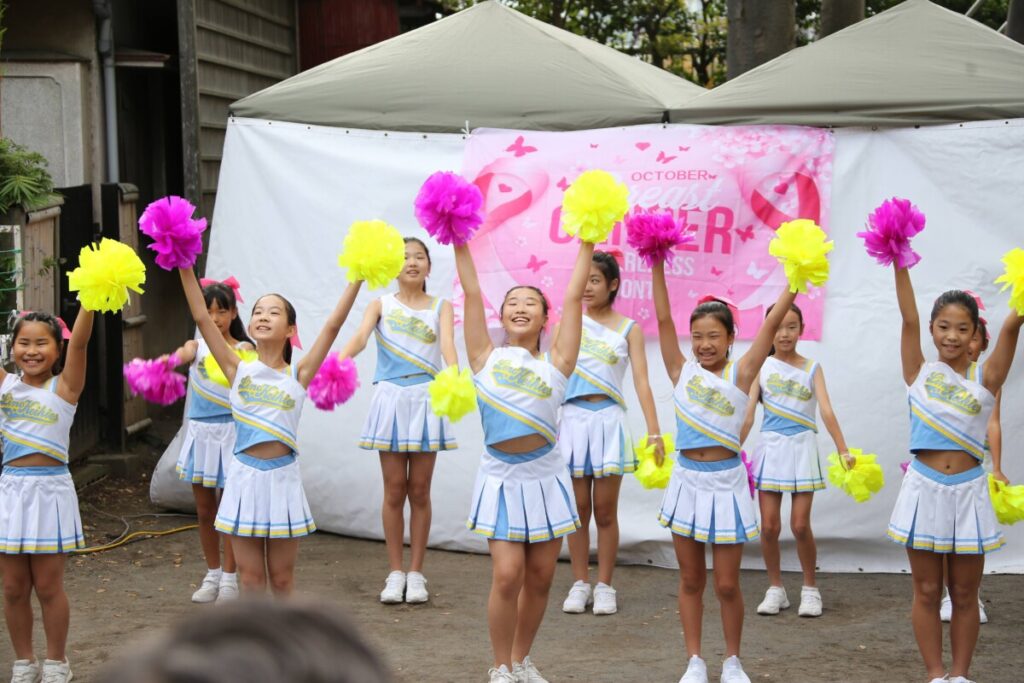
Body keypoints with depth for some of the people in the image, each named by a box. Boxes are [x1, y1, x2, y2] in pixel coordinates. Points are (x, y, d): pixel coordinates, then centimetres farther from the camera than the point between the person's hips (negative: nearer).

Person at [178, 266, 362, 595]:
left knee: (282, 578, 9)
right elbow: (202, 318, -2)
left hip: (282, 478, -1)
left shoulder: (298, 375, 0)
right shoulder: (239, 370, 2)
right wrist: (186, 269, -8)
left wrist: (357, 279, -11)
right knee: (250, 577, 5)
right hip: (245, 477, 1)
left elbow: (333, 325, -6)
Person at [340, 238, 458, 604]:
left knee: (419, 490, 3)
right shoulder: (382, 305, 8)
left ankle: (416, 573, 11)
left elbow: (447, 344, -10)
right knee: (394, 489, 2)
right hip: (391, 398, 0)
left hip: (426, 399, 0)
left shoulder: (441, 307, 7)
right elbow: (360, 336, -10)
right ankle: (395, 573, 10)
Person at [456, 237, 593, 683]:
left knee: (539, 578, 7)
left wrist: (587, 243, 1)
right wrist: (459, 243, -2)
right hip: (502, 478, -2)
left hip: (545, 478, 2)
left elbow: (574, 297, 3)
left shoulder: (555, 363, 5)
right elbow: (472, 293, 1)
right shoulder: (487, 358, 4)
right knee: (507, 576, -9)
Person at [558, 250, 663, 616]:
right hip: (574, 419, 1)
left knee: (605, 511, 3)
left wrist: (654, 432, -11)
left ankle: (604, 586, 11)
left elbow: (641, 381, -3)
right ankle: (580, 584, 13)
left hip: (609, 421, -1)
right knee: (578, 509, 5)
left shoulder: (628, 329, 3)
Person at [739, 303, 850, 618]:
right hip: (770, 447, 1)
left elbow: (827, 412, -6)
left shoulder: (811, 368, 3)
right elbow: (748, 414, 0)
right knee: (769, 525, -1)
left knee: (800, 525, -4)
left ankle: (810, 589, 13)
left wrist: (843, 451, -17)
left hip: (802, 449, -1)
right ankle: (775, 589, 15)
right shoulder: (761, 367, 4)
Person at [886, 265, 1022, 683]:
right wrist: (899, 263, -17)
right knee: (927, 592, 5)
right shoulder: (920, 374, 0)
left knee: (964, 595, 7)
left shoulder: (986, 379, 0)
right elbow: (909, 319, -9)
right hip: (924, 488, 0)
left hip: (968, 491, 0)